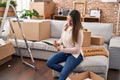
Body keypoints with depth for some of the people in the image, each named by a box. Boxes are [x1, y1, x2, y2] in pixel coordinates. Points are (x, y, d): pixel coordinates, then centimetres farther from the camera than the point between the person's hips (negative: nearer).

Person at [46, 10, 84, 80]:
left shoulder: (79, 31, -20)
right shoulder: (65, 26, -1)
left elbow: (77, 49, -20)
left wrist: (62, 49, -25)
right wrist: (58, 43, -11)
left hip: (75, 54, -7)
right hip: (64, 51, 7)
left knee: (63, 74, -24)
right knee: (49, 63, -7)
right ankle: (68, 71, -1)